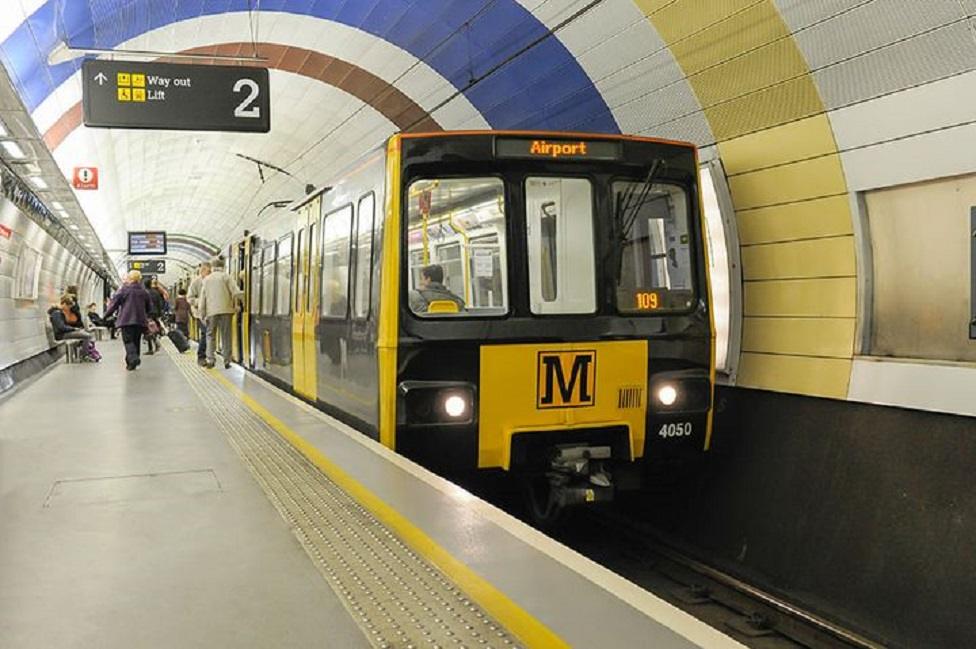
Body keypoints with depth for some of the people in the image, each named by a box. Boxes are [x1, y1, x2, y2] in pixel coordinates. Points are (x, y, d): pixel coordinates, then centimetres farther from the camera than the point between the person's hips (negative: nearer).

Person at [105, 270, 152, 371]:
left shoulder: (123, 290, -5)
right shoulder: (144, 292, 8)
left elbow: (114, 303, -3)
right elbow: (149, 306, 16)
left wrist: (107, 314, 9)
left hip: (126, 320, -4)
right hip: (140, 320, 4)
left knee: (128, 340, -5)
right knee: (136, 340, 13)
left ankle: (133, 358, -28)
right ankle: (132, 362, 17)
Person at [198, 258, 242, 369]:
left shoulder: (206, 279, 10)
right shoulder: (226, 277, 1)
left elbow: (202, 298, 8)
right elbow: (236, 292, -10)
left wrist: (202, 314, 11)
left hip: (211, 311, 2)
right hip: (225, 310, -2)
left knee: (210, 335, 10)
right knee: (226, 336, 3)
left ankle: (210, 359, -3)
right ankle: (226, 361, 4)